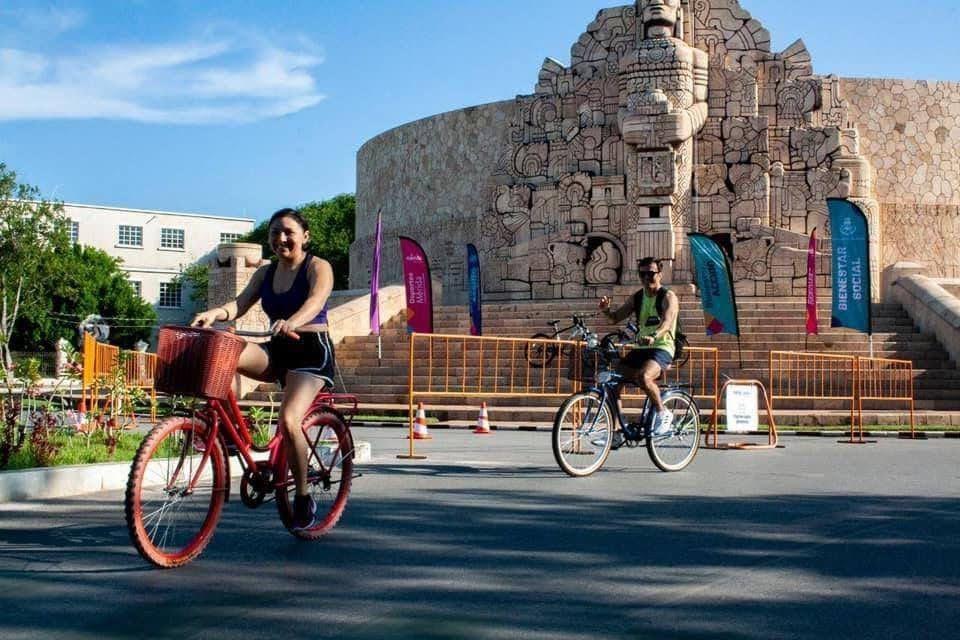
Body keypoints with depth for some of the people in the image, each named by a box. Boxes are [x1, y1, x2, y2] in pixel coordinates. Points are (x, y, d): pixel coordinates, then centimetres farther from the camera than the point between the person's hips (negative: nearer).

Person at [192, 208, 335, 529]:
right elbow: (241, 303, -1)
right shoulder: (265, 273, 13)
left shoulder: (318, 268, -3)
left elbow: (315, 301, -24)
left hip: (311, 350, -5)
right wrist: (214, 313, -25)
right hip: (277, 350, 5)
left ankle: (303, 496, -7)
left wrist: (293, 322, -46)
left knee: (288, 420, -25)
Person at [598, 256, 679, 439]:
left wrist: (653, 337, -45)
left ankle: (663, 414, -11)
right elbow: (617, 317, 9)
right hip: (641, 348, 6)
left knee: (643, 376, -35)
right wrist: (606, 310, -15)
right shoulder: (636, 298, 12)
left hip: (662, 348, -6)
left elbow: (667, 322, -24)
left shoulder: (668, 297, -6)